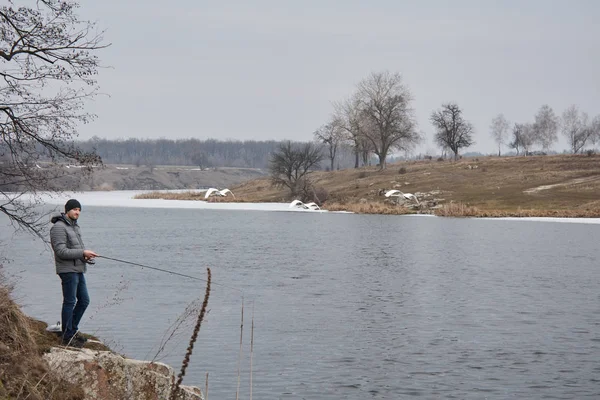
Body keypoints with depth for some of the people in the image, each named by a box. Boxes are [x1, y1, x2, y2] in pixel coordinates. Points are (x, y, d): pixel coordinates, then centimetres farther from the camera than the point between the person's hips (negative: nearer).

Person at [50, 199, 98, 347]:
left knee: (84, 300, 13)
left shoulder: (75, 226, 16)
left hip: (78, 270, 9)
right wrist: (83, 253, -23)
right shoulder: (59, 227, -14)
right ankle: (68, 337, 4)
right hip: (68, 270, -9)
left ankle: (72, 329, 25)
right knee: (69, 302, -4)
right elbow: (61, 251, -21)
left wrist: (87, 256, 2)